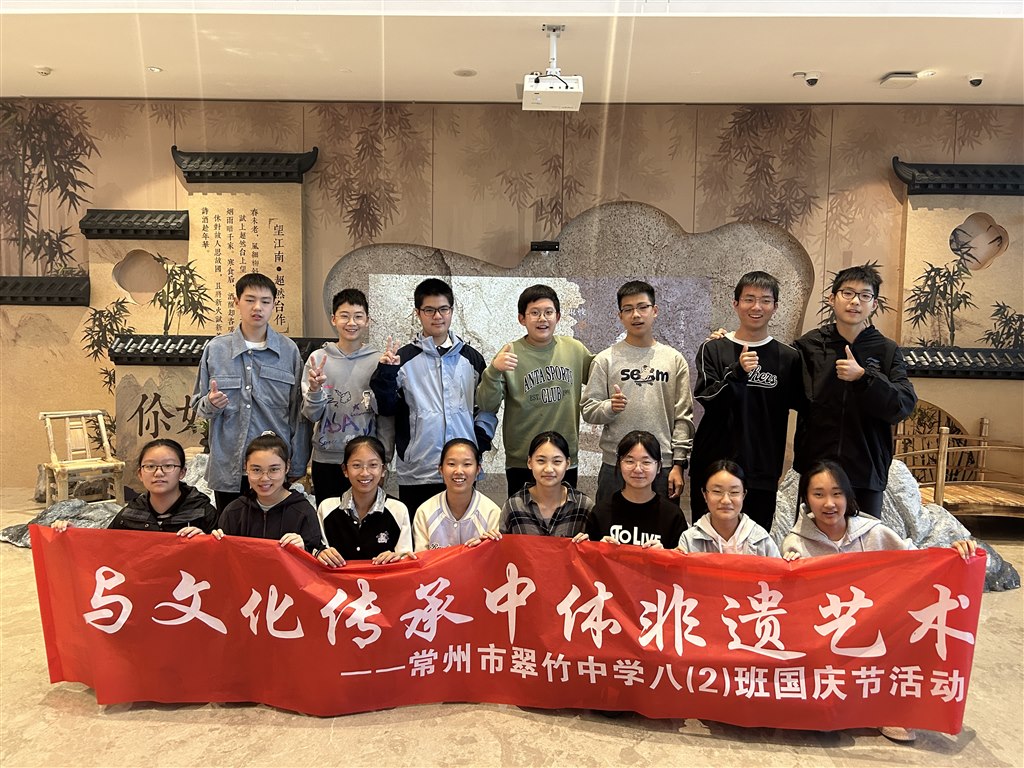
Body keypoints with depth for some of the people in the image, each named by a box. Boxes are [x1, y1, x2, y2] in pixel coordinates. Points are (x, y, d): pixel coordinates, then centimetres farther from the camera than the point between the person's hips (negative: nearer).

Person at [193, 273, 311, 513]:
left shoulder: (289, 350, 0)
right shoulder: (215, 348, 2)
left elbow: (298, 413, 3)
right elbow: (198, 404, 10)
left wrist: (297, 466, 2)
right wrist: (210, 404, -13)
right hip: (228, 469, 1)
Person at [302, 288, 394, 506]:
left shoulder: (378, 361, -2)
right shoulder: (318, 358, 0)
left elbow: (387, 417, 1)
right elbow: (311, 415, 0)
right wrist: (314, 390, -19)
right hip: (325, 461, 1)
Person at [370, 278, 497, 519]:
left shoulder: (471, 358, 10)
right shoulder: (404, 359, 2)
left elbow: (487, 406, 14)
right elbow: (385, 408, 0)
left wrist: (480, 441, 2)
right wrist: (385, 373, -14)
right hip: (416, 474, -2)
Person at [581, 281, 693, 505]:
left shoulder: (674, 359, 6)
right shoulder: (605, 359, 2)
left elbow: (683, 417, 5)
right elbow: (588, 410, 0)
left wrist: (678, 464, 0)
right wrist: (610, 407, -21)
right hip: (615, 467, -1)